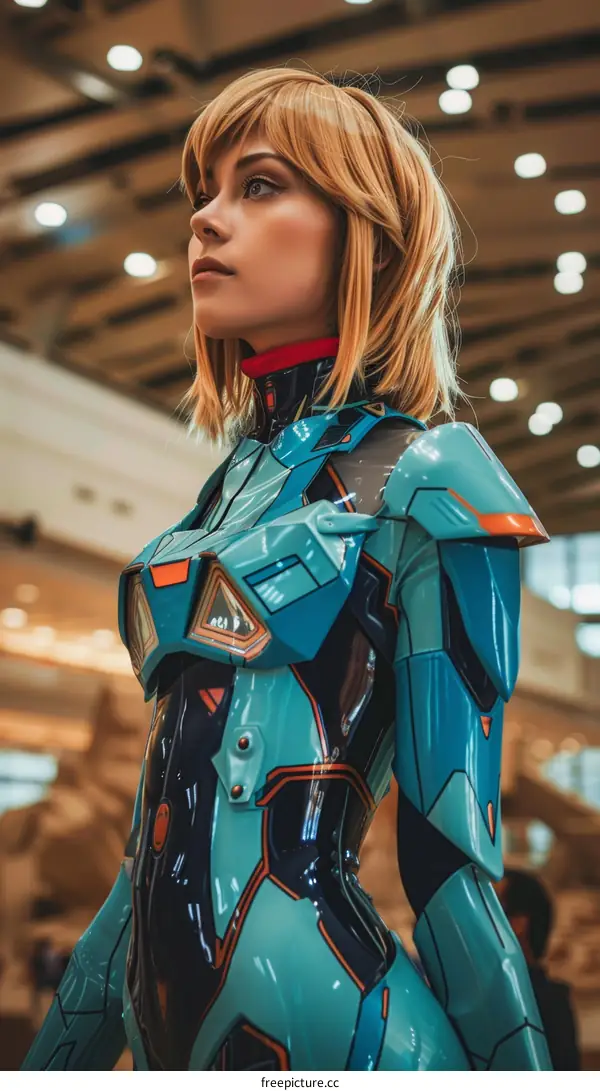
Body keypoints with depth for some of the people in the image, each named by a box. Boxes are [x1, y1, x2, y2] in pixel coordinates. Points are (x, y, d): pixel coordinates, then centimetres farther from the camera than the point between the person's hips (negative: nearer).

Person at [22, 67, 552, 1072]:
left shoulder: (423, 481, -10)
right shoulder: (232, 482, 10)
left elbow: (449, 858, -12)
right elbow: (167, 816, 12)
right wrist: (58, 1053, 15)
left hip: (312, 1010, -7)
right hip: (173, 1014, 7)